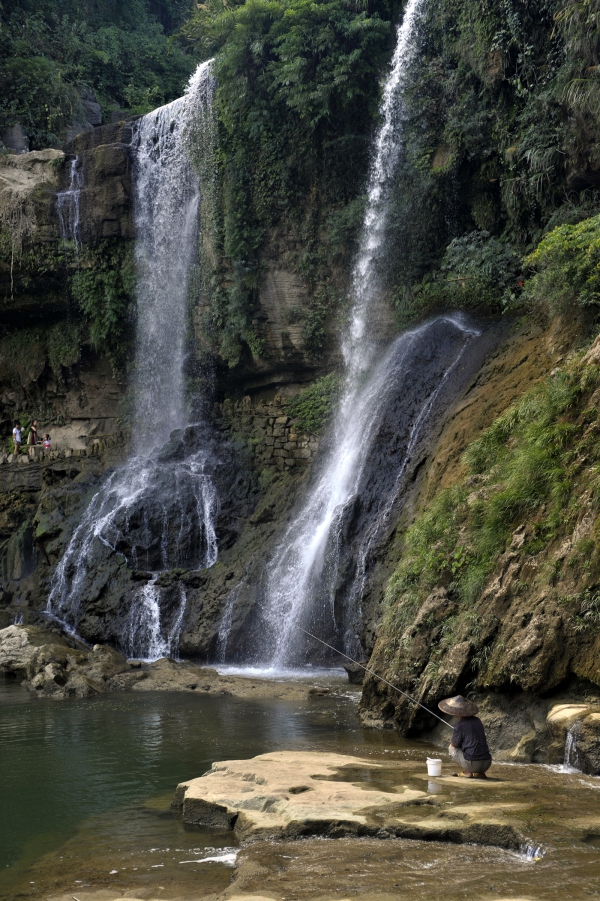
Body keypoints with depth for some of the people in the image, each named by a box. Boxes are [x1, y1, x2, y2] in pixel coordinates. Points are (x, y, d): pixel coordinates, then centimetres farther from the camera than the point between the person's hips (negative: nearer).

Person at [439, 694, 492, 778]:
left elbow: (454, 744, 5)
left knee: (451, 748, 18)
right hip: (487, 763, 6)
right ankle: (480, 773, 14)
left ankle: (467, 772, 5)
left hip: (472, 763, -5)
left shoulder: (460, 726, -9)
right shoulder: (477, 720, 12)